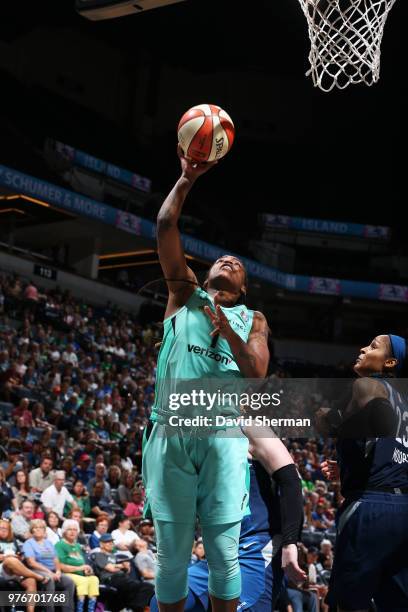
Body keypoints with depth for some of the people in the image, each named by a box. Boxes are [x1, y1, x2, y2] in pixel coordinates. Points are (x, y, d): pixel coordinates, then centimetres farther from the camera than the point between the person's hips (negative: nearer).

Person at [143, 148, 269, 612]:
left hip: (223, 436, 0)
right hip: (171, 432, 0)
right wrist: (187, 179, 1)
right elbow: (164, 228, 6)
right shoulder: (185, 294, 15)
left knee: (224, 553, -2)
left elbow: (257, 374, 0)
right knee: (172, 554, 3)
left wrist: (226, 329, -9)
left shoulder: (252, 319, 16)